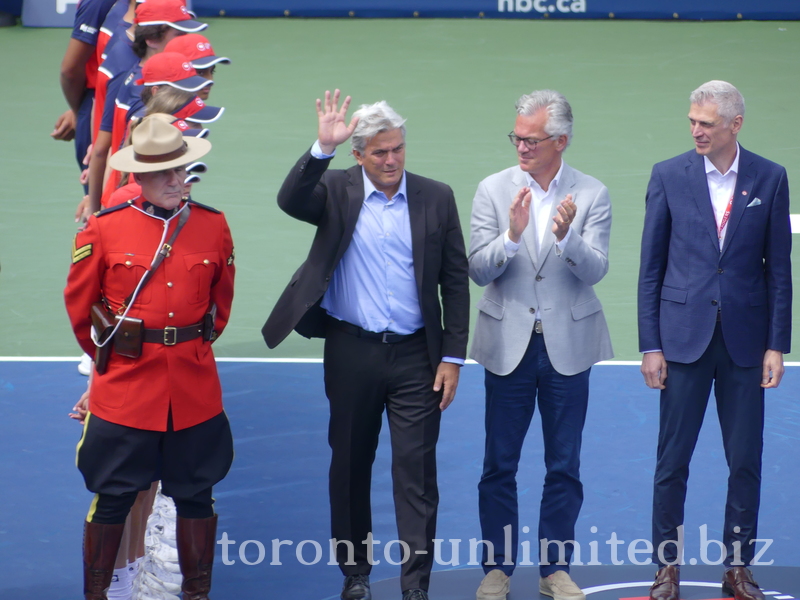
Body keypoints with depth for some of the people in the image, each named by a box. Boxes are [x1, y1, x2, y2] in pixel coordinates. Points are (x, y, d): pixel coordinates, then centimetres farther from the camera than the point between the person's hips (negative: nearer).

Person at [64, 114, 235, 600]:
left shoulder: (213, 225, 1)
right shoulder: (104, 227, -6)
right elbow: (79, 305, 6)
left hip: (195, 386, 2)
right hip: (124, 387, -2)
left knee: (196, 495, 10)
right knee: (112, 497, 3)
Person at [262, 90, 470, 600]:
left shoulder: (436, 198, 2)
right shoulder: (336, 191, 0)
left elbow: (455, 280, 3)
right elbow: (290, 201, -21)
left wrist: (453, 356, -1)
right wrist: (323, 148, -31)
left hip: (415, 355, -1)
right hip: (351, 352, 1)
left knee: (417, 471, -3)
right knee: (350, 465, 12)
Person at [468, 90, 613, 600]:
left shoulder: (592, 195, -3)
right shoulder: (494, 191, -2)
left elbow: (594, 271, -12)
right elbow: (479, 270, -7)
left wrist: (566, 235, -31)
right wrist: (512, 234, -25)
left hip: (567, 345, 0)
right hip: (510, 343, 0)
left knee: (564, 466, 7)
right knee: (499, 465, 6)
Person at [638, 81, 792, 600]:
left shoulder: (770, 179, 1)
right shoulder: (669, 176, 0)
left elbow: (779, 267, 3)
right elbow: (651, 267, 2)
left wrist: (776, 345, -2)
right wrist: (650, 345, -2)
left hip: (745, 338, 1)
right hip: (684, 336, 0)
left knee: (746, 461, 5)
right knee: (673, 460, 3)